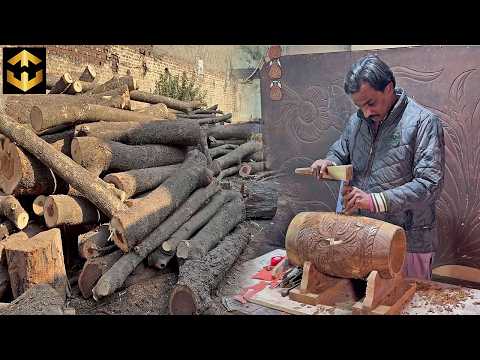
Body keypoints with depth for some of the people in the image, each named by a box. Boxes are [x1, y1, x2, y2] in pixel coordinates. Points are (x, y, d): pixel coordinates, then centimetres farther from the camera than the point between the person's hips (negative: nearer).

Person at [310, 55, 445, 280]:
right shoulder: (356, 121, 6)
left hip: (409, 242, -4)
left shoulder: (424, 122, -13)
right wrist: (329, 162, -3)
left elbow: (430, 184, -19)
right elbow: (340, 151, 21)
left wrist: (376, 200, -26)